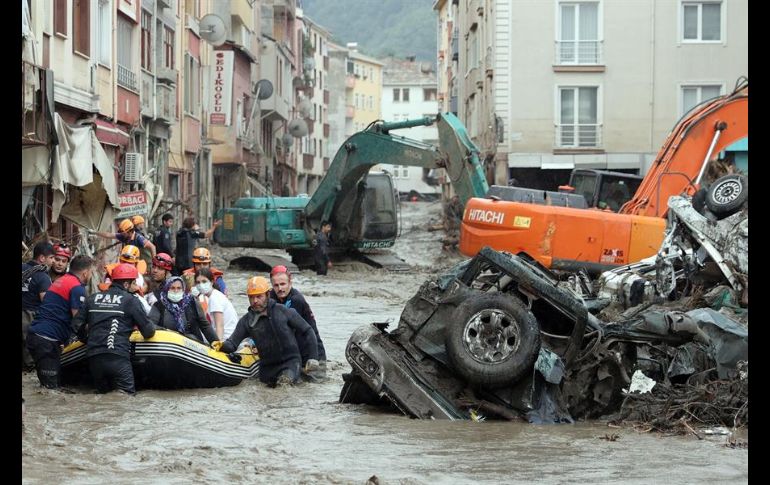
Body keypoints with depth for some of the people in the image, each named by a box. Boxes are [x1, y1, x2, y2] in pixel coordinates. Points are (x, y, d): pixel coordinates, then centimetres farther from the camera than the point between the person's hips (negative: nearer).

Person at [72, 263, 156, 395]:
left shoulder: (92, 298, 15)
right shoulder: (130, 300, 2)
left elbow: (77, 324, 16)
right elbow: (148, 331, 1)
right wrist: (151, 329, 24)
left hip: (94, 358, 5)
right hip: (118, 358, -5)